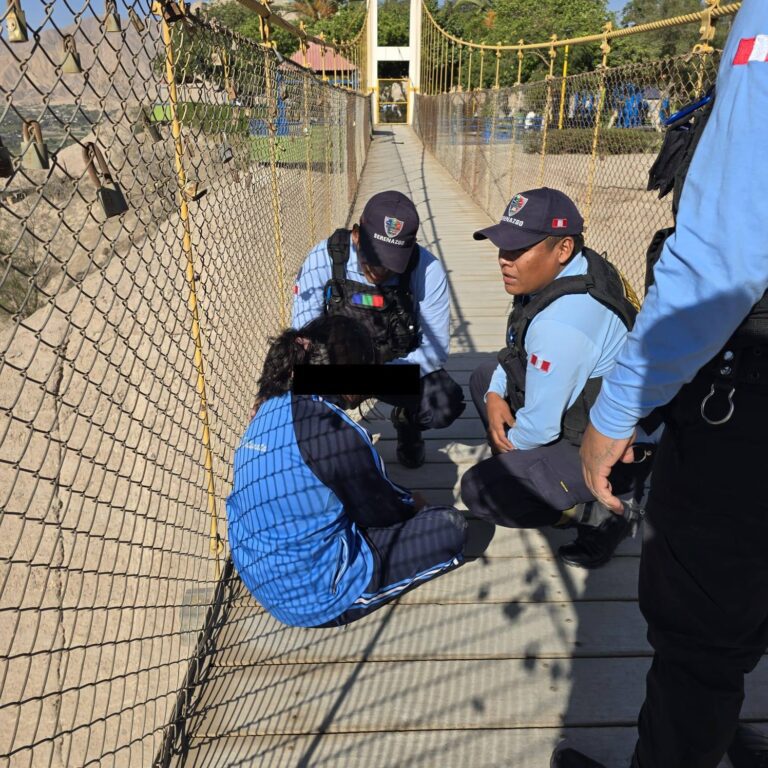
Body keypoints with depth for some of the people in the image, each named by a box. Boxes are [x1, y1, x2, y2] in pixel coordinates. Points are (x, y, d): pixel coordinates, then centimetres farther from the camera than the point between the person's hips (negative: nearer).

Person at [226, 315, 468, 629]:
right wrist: (413, 504, 12)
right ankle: (357, 599, 3)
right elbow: (381, 513, -10)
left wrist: (404, 499, 16)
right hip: (318, 598, -9)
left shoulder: (271, 409, 1)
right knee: (451, 526, -5)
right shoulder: (333, 430, -25)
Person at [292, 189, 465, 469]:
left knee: (446, 404, -27)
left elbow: (435, 349, -19)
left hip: (401, 368, 0)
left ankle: (407, 425, 12)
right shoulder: (324, 259, -23)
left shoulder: (428, 270, -23)